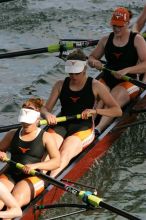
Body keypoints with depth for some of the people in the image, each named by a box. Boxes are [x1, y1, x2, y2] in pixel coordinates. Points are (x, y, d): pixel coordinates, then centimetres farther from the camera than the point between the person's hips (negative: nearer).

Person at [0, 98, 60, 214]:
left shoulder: (46, 137, 5)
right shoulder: (13, 134, 17)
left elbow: (56, 161, -5)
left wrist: (35, 166, -20)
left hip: (33, 177, -3)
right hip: (10, 175, 3)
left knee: (17, 199, -33)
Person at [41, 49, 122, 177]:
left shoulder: (95, 86, 2)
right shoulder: (61, 85, 11)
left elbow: (117, 111, -4)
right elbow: (45, 109, 10)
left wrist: (95, 111, -20)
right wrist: (47, 114, -16)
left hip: (83, 129, -3)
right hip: (61, 126, 3)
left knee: (65, 153, -32)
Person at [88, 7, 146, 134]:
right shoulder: (106, 40, 11)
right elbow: (91, 58, 19)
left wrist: (126, 70, -25)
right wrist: (94, 62, -8)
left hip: (127, 82, -5)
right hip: (106, 80, 5)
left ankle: (98, 129, -58)